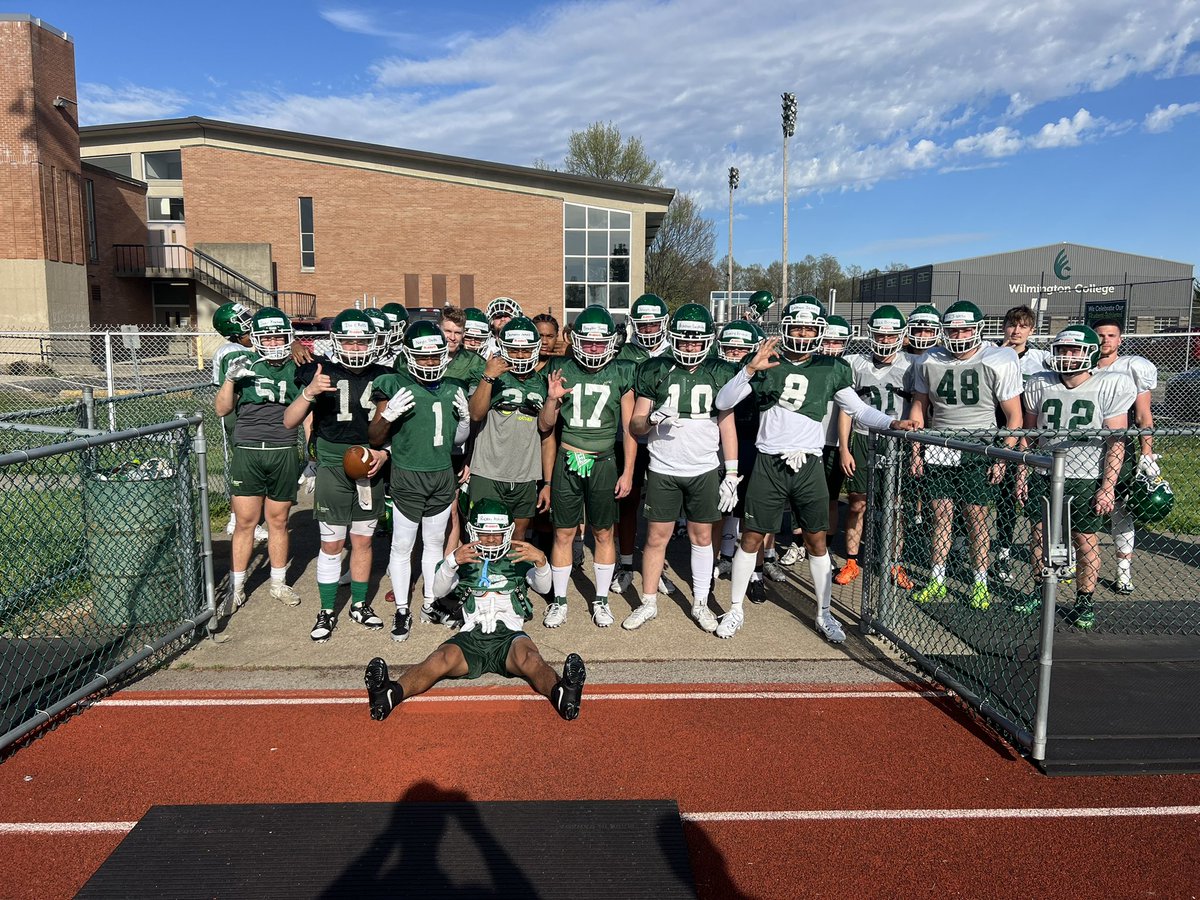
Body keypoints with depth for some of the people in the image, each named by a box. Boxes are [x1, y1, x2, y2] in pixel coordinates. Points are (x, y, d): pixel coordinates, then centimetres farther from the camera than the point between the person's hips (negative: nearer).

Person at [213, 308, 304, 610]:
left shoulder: (297, 370, 5)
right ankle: (235, 588, 16)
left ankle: (279, 583, 24)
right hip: (248, 452, 0)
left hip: (284, 452, 1)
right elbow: (222, 410, 3)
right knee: (245, 521, 3)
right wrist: (230, 379, -11)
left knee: (278, 521, 9)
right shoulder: (245, 367, 3)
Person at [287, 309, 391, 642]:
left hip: (370, 467, 3)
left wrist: (383, 453, -5)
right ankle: (327, 611, 16)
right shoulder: (322, 373, -5)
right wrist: (309, 392, -24)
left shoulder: (383, 377, 2)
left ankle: (360, 605, 27)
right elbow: (289, 421, -8)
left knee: (363, 540, 12)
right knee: (331, 543, 3)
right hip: (333, 467, -2)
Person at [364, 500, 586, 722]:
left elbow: (544, 588, 6)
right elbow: (439, 591, 6)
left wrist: (541, 561, -17)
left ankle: (561, 693, -62)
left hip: (509, 635, -1)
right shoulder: (465, 560, 23)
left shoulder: (518, 559, 22)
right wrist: (451, 561, -15)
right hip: (471, 636, 1)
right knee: (442, 658, -31)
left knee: (528, 658, -35)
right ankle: (390, 693, -52)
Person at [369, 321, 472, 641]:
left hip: (443, 475, 4)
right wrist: (388, 414, -22)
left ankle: (430, 604, 28)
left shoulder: (454, 388, 5)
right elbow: (375, 439, -4)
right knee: (402, 546, 3)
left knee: (434, 543, 15)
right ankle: (402, 611, 16)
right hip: (407, 474, -4)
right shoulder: (394, 386, -8)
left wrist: (465, 417, -4)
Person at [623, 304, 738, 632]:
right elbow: (635, 425, 1)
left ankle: (700, 603, 22)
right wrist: (653, 419, -21)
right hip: (663, 470, -1)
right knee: (656, 537, 5)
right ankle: (648, 603, 19)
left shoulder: (720, 373, 3)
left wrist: (732, 474, 1)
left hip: (705, 470, 1)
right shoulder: (654, 371, -1)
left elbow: (727, 426, 6)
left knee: (702, 536, 8)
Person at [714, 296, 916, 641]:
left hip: (809, 466, 2)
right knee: (751, 538, 5)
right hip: (769, 465, -1)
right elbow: (723, 403, -7)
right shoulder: (766, 364, -1)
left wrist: (891, 422, -4)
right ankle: (735, 610, 19)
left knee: (817, 541, 9)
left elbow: (858, 409, 12)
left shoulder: (830, 369, 5)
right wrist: (751, 369, -18)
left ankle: (824, 614, 24)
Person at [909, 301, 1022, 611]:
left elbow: (1014, 416, -5)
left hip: (978, 453, -3)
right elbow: (919, 406, 11)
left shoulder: (999, 363, -10)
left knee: (977, 518, 2)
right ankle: (936, 580, 18)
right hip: (938, 452, 3)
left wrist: (1003, 458, -9)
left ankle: (980, 583, 16)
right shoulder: (929, 362, 0)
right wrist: (915, 450, 6)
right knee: (941, 516, 7)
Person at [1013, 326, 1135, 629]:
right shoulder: (1039, 385, 2)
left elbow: (1116, 442, -8)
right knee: (1039, 533, 8)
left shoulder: (1111, 386, -8)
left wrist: (1108, 487, -12)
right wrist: (1021, 474, 8)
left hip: (1087, 479, -3)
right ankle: (1040, 592, 24)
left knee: (1085, 540, 3)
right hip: (1045, 476, 3)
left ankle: (1085, 601, 18)